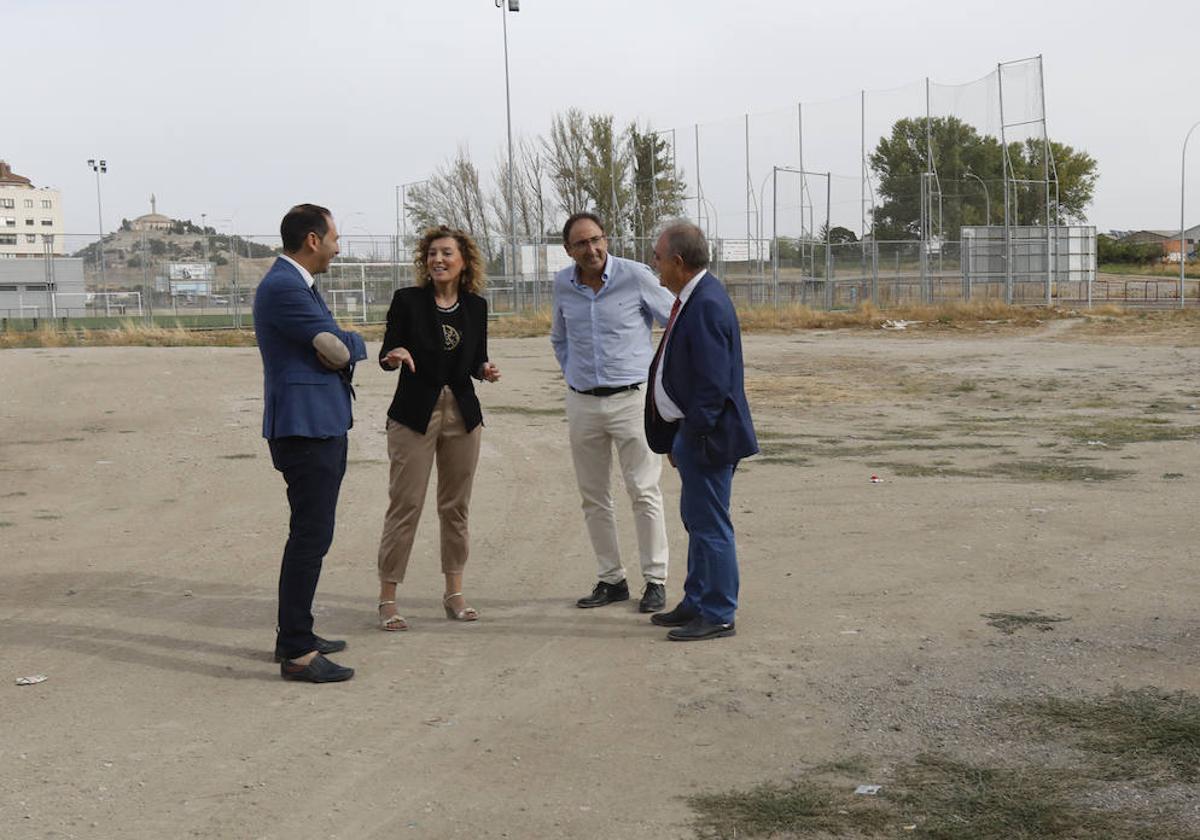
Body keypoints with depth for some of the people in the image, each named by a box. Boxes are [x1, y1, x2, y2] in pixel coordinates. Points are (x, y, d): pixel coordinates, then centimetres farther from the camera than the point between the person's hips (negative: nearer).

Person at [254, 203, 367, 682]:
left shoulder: (294, 285, 18)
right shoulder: (283, 288, -17)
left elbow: (336, 351, 15)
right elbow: (341, 348, -17)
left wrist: (341, 348, -5)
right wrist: (353, 345, 3)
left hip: (320, 427, 11)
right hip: (306, 428, -11)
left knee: (310, 536, 18)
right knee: (310, 538, -9)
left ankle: (293, 636, 28)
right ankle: (296, 653, -5)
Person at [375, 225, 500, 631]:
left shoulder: (476, 306, 6)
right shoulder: (407, 300, -4)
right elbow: (385, 355, -4)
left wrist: (485, 368, -8)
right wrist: (394, 355, -26)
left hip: (462, 415, 4)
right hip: (415, 414, -4)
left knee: (456, 506, 9)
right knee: (404, 505, -5)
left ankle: (454, 593, 19)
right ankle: (387, 599, 0)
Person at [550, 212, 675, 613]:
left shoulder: (636, 276, -9)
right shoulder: (563, 284, 5)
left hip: (631, 398, -4)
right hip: (582, 403, 4)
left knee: (644, 493, -3)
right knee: (594, 498, 8)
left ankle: (655, 580, 4)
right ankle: (611, 580, 17)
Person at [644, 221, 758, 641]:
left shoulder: (707, 305, -21)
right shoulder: (693, 299, 12)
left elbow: (713, 383, -24)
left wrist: (690, 437, -19)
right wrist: (679, 438, 18)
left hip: (707, 434, -11)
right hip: (692, 432, 11)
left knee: (710, 525, -2)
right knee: (697, 520, 19)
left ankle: (718, 616, 7)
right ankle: (696, 604, 31)